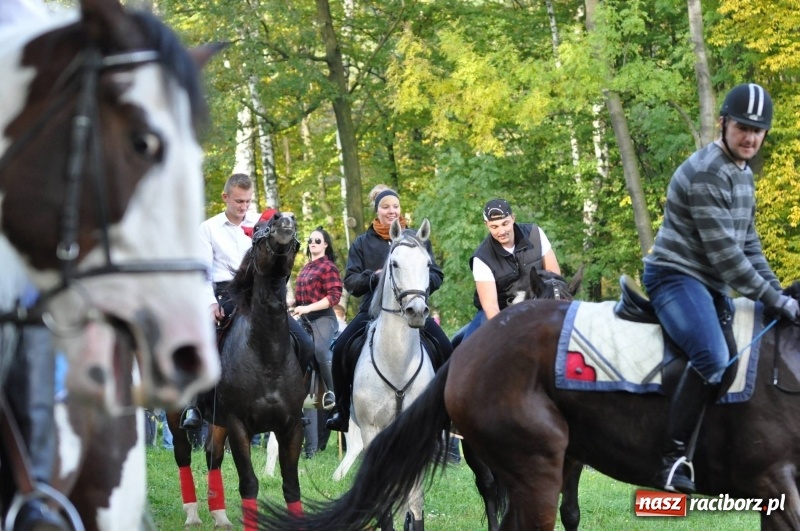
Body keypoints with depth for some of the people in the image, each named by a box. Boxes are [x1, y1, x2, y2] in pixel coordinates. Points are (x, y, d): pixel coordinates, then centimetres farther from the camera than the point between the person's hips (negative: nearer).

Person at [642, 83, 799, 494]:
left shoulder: (742, 174, 14)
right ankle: (672, 460, -31)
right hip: (675, 276, -11)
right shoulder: (706, 174, -18)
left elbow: (747, 244, 19)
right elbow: (724, 252, -21)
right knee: (712, 357, -32)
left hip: (709, 284, 11)